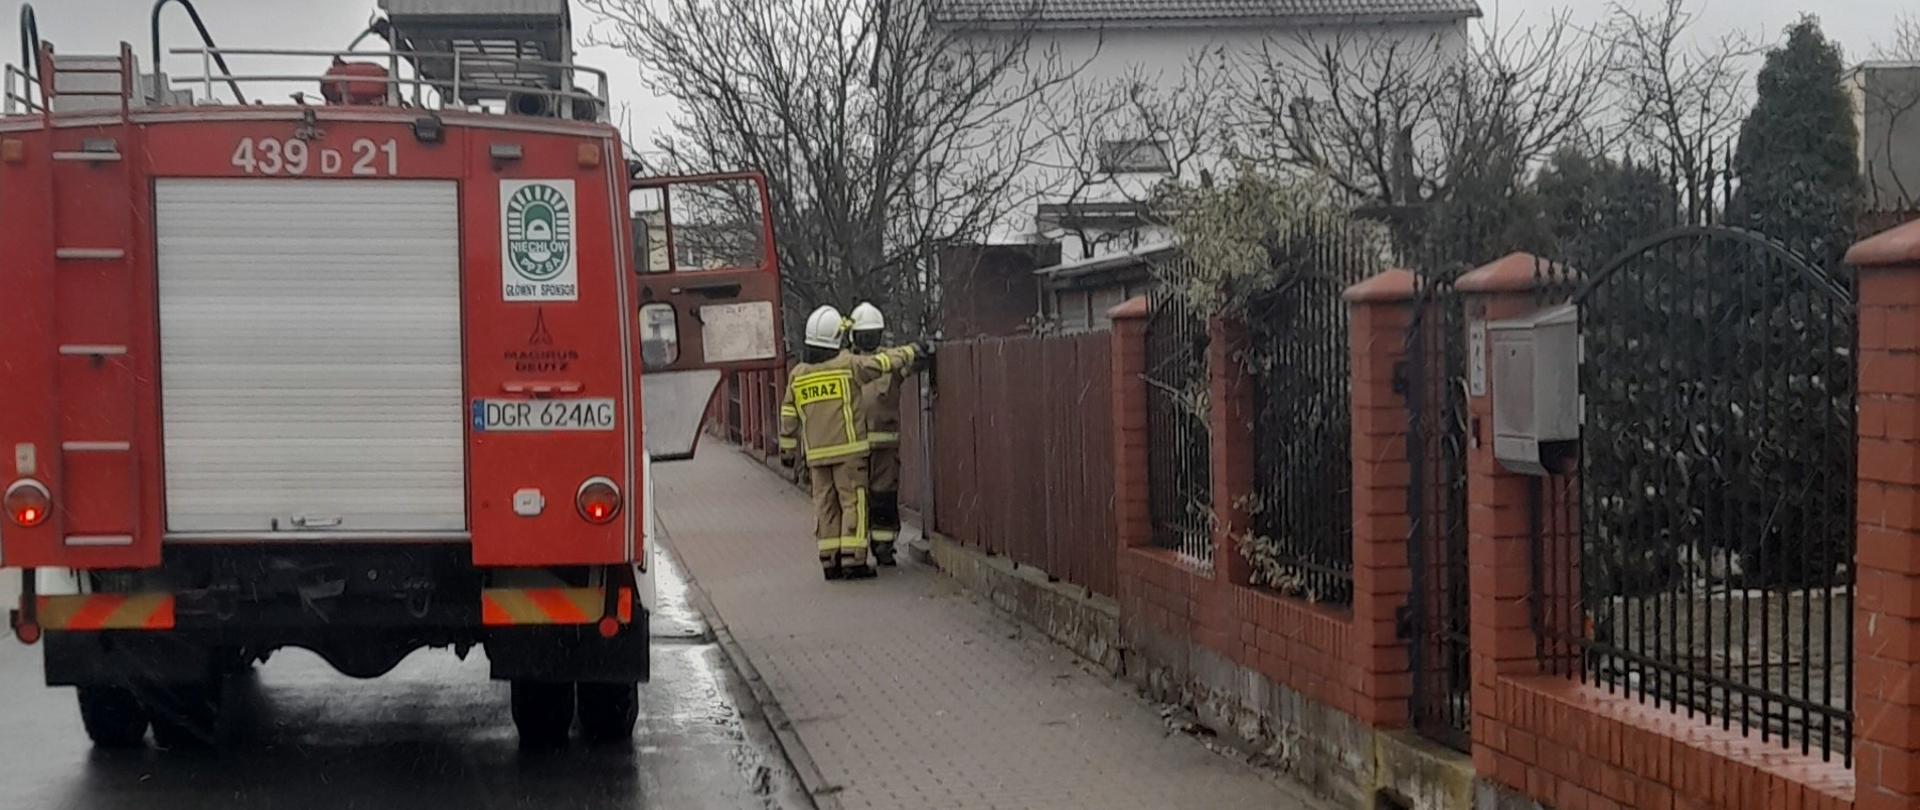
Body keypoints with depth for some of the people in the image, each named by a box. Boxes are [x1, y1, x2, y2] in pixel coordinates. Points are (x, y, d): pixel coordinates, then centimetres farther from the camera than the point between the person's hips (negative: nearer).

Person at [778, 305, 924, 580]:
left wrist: (787, 447, 19)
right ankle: (853, 560, -7)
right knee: (853, 501, -2)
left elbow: (789, 415, 11)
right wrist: (911, 352, 14)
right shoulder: (847, 365, -7)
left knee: (826, 505, 8)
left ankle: (829, 560, 7)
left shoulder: (797, 375, 6)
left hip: (816, 453, 4)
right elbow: (883, 362, 0)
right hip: (848, 447, -4)